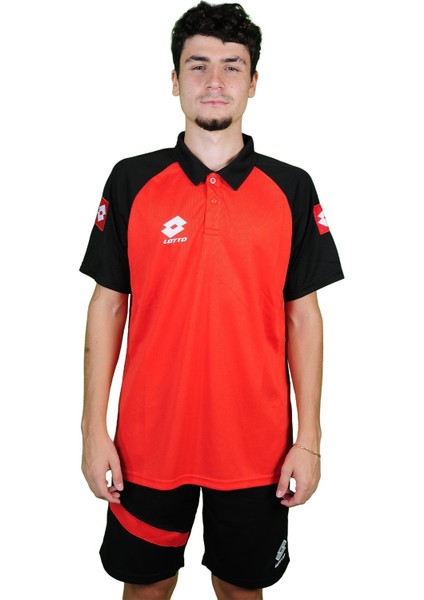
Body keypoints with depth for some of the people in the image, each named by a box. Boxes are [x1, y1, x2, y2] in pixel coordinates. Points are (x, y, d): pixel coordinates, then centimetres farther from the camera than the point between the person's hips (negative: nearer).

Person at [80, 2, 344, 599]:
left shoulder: (292, 189, -2)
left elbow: (304, 316, 0)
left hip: (256, 445, 1)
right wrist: (94, 429, -2)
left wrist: (309, 439, -3)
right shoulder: (131, 181, -3)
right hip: (149, 441, 0)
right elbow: (108, 306, 0)